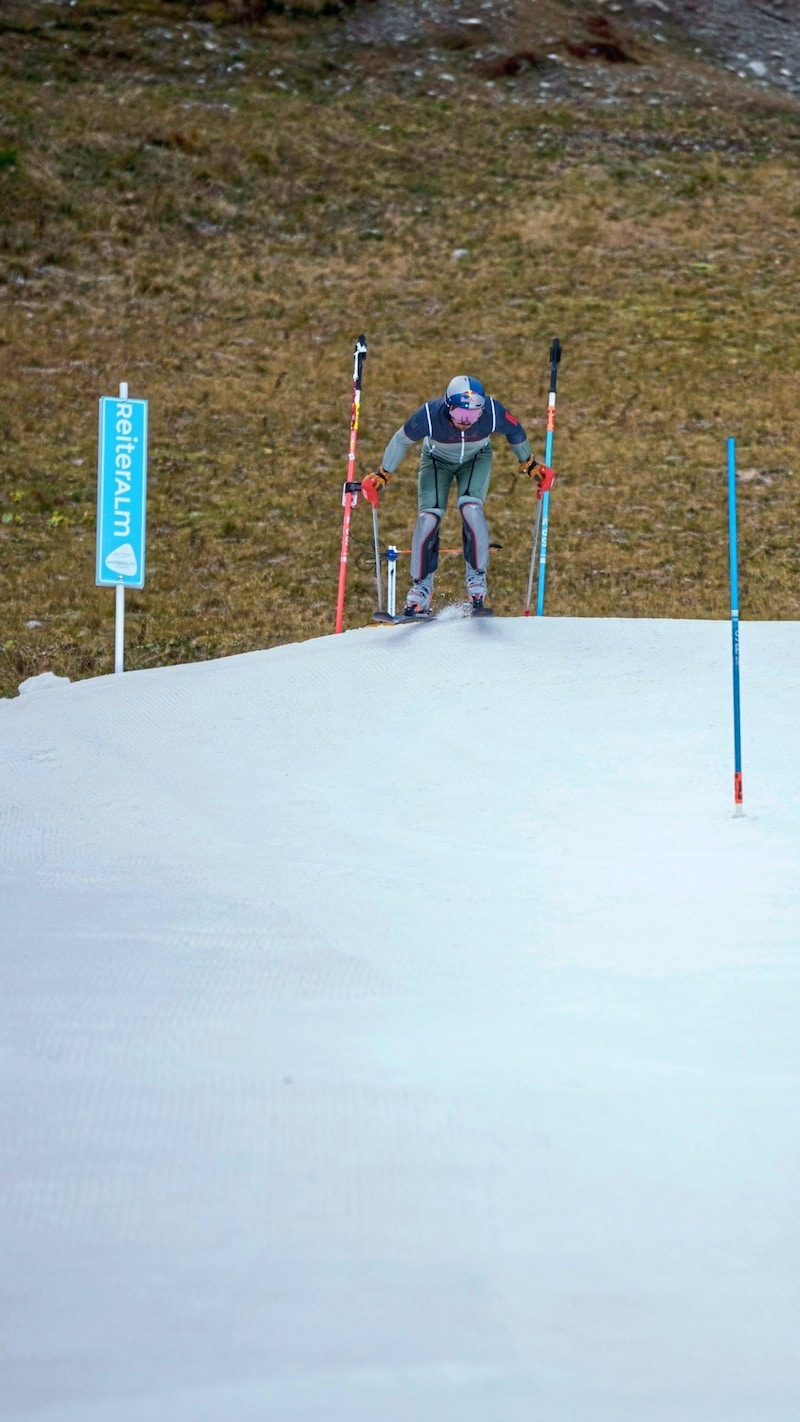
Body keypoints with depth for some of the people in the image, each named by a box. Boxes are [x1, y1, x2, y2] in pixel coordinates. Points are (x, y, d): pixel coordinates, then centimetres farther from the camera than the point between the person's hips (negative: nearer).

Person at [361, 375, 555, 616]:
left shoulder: (493, 412, -35)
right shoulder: (429, 415, -38)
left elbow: (515, 432, -12)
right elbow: (402, 440, -17)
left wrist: (530, 465, 2)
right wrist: (382, 475, -7)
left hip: (476, 459, 0)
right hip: (437, 460, 0)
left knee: (470, 508, -24)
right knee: (428, 517, -16)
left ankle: (477, 578, -7)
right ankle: (421, 587, 1)